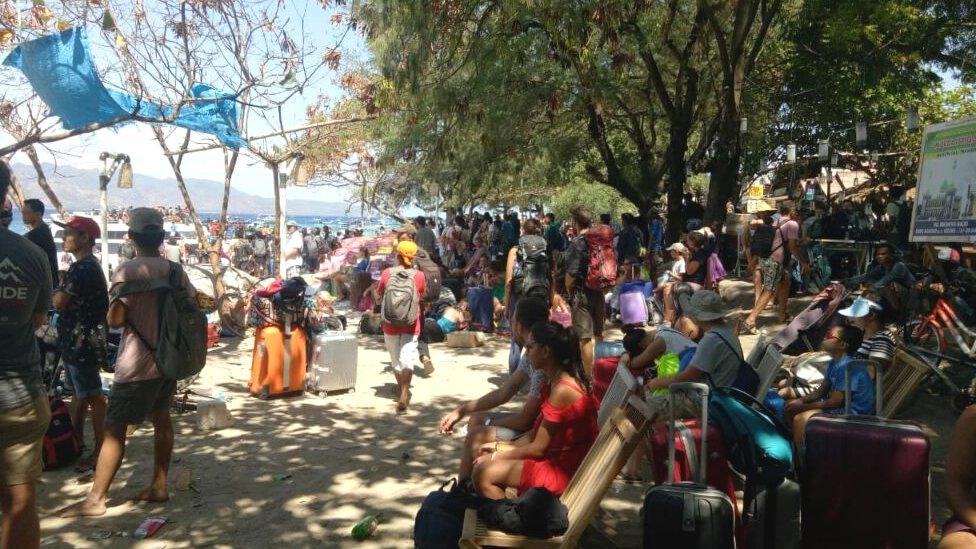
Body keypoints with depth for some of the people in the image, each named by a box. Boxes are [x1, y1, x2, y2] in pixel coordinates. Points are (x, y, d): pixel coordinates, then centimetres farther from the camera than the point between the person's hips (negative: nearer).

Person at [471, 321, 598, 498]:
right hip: (555, 458, 10)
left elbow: (538, 448, -17)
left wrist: (495, 456, -6)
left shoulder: (562, 390, -22)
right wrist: (499, 447, 5)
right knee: (484, 460, 9)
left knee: (484, 473, -15)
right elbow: (535, 436, 11)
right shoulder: (553, 383, 8)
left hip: (565, 469, -10)